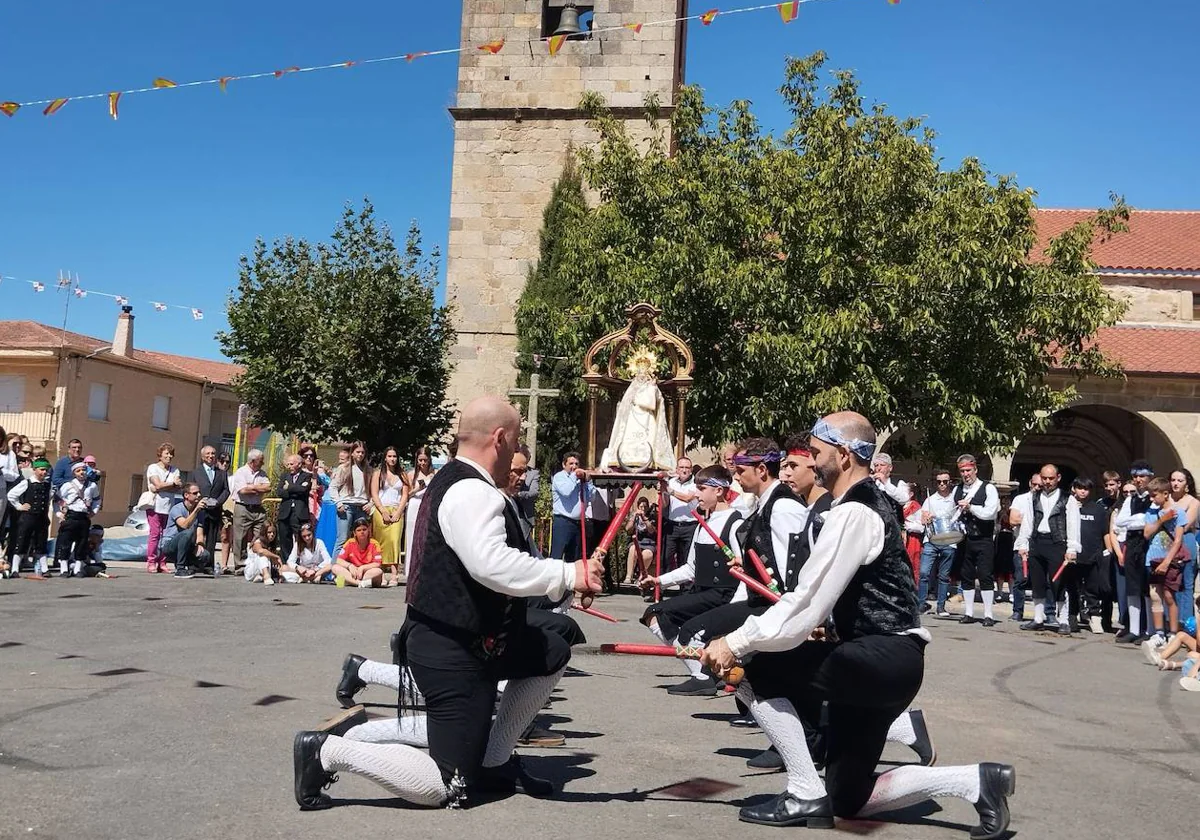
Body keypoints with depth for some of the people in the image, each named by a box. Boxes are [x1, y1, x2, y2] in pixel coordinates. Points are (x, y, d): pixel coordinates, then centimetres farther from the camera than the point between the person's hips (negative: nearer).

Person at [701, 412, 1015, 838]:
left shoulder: (853, 513, -16)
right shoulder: (873, 503, 16)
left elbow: (807, 603, -20)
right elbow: (819, 598, 19)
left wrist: (737, 642, -14)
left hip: (880, 659, -10)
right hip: (887, 662, 10)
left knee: (757, 673, -9)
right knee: (848, 800, 15)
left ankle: (806, 795, -3)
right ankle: (975, 780, 12)